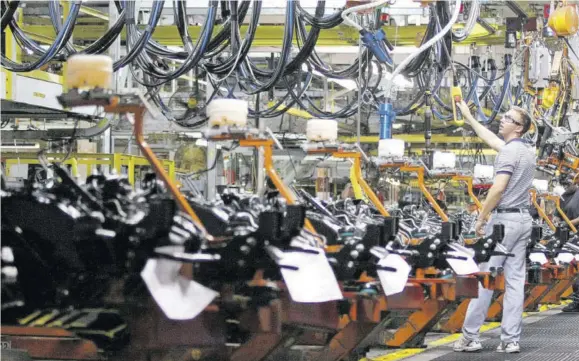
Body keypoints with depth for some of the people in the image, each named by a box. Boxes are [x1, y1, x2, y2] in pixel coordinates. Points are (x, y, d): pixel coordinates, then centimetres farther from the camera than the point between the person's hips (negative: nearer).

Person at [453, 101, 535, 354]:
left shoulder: (509, 152, -13)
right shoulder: (527, 151, 16)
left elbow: (498, 189, -21)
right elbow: (491, 140, 31)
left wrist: (481, 219, -13)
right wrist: (468, 117, 38)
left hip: (503, 219, -9)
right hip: (523, 220, 9)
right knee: (515, 280, 4)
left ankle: (470, 336, -1)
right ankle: (511, 339, 1)